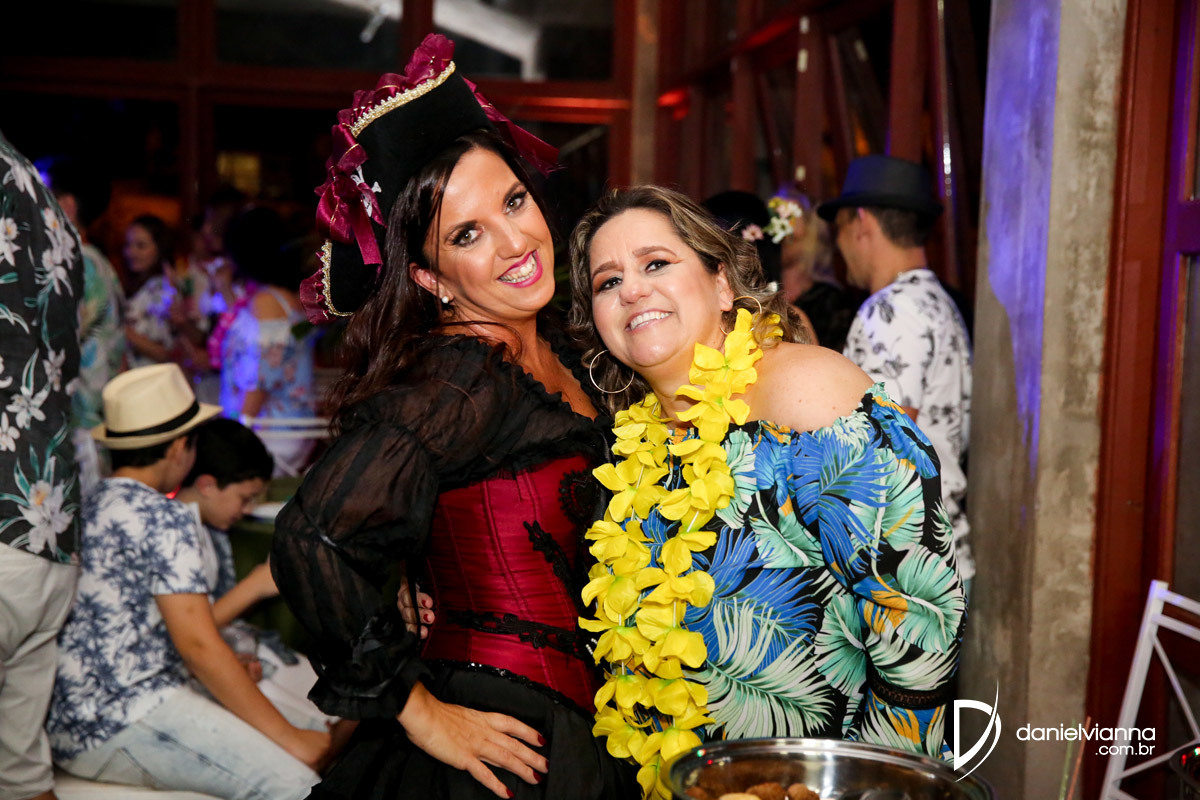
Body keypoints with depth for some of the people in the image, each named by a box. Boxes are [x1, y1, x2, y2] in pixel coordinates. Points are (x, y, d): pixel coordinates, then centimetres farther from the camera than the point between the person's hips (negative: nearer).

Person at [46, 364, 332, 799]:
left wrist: (224, 671, 28)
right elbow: (198, 644, -15)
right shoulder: (163, 518, -10)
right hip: (121, 722, -10)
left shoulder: (85, 507, 17)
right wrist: (291, 737, -11)